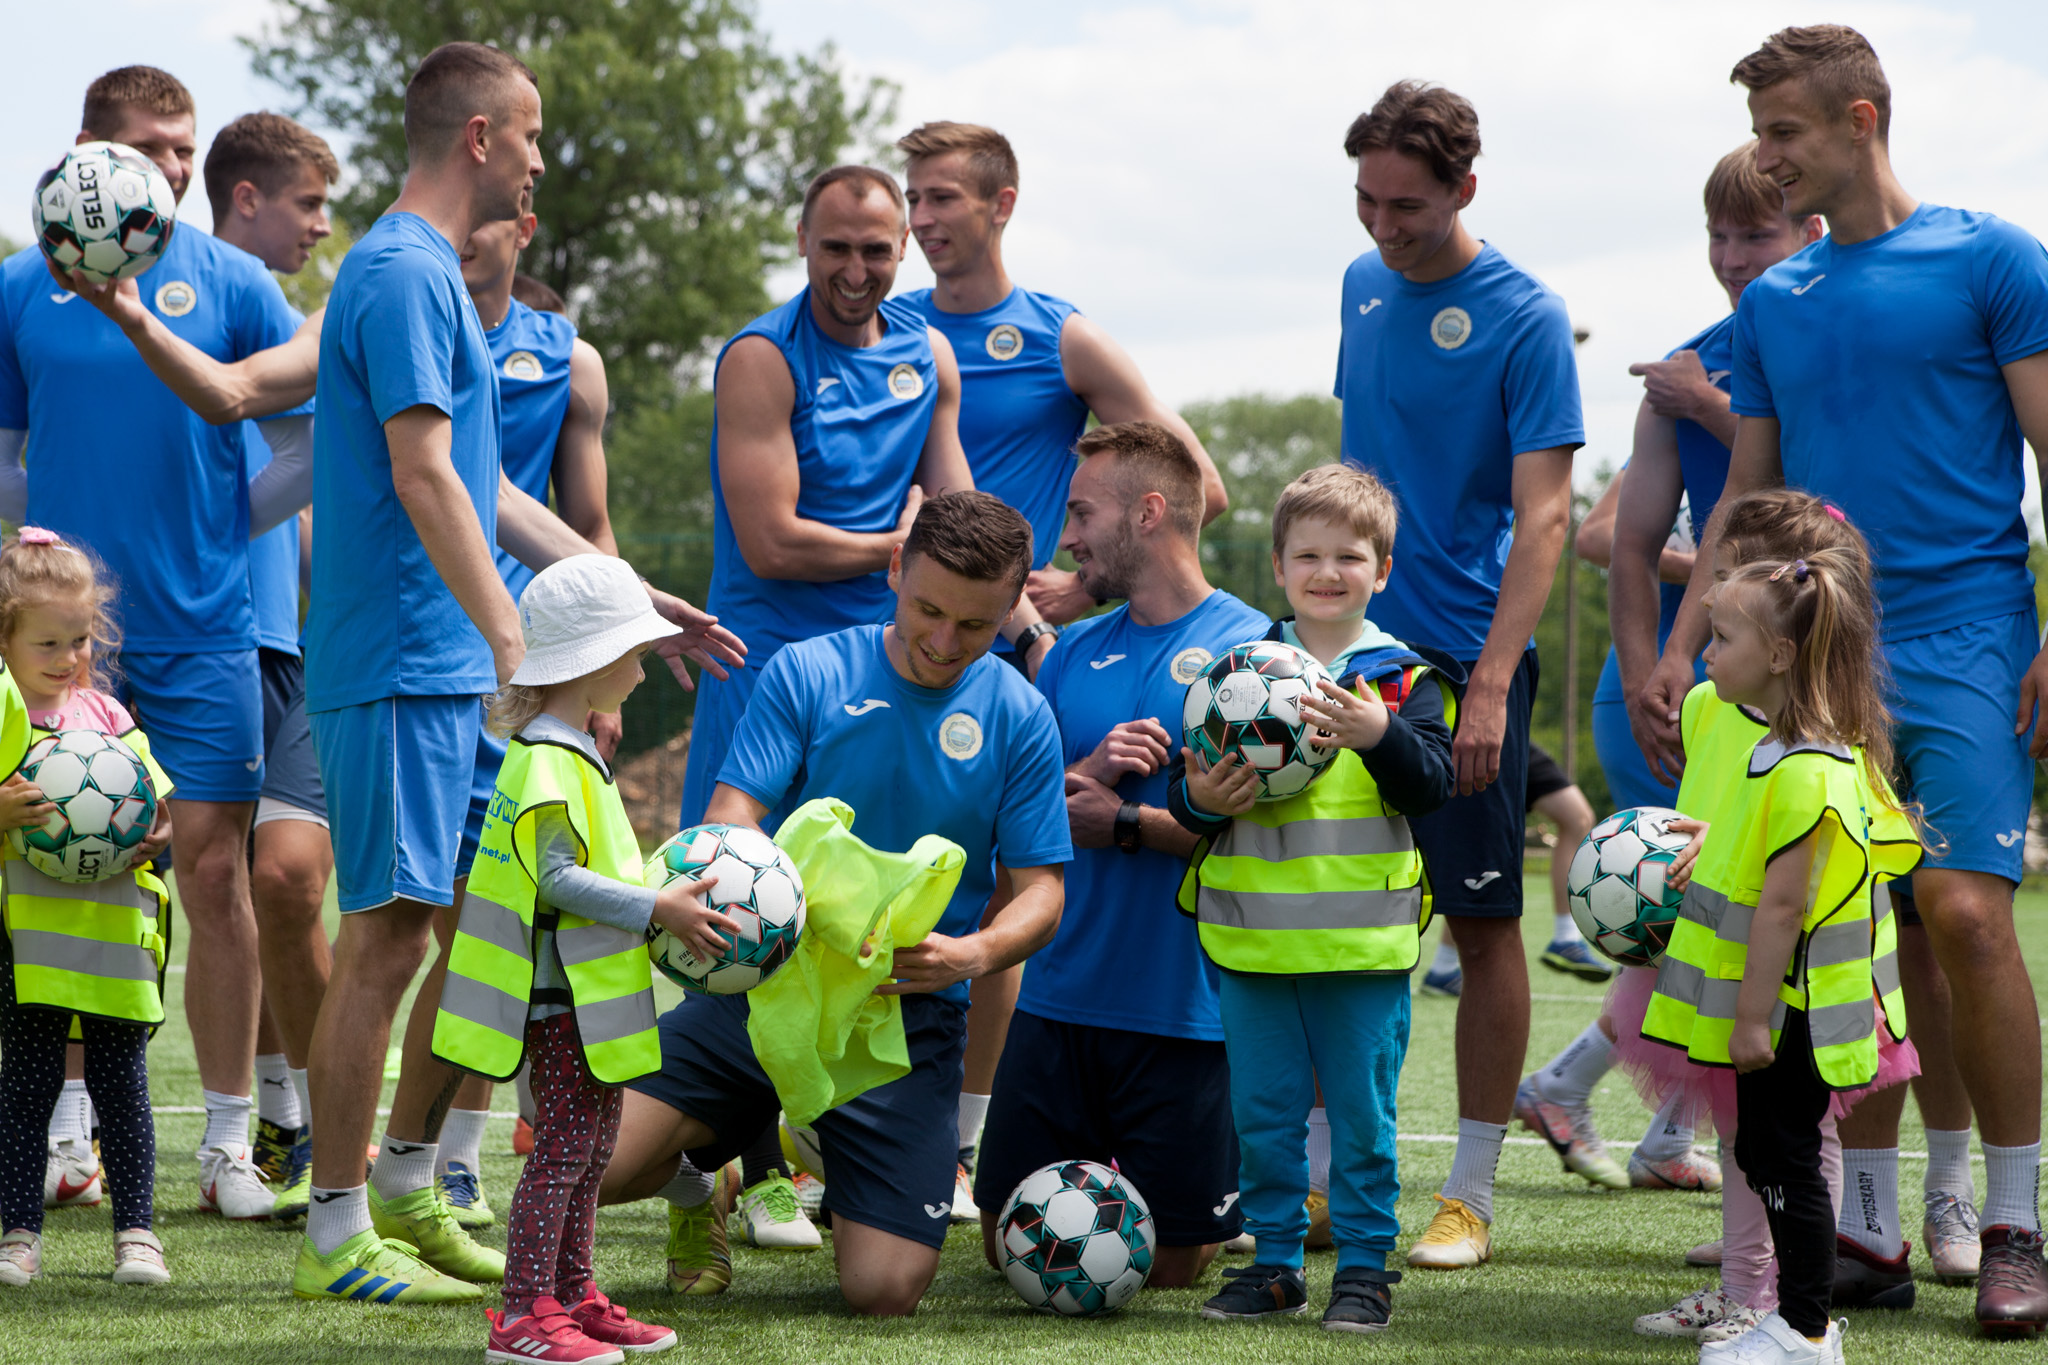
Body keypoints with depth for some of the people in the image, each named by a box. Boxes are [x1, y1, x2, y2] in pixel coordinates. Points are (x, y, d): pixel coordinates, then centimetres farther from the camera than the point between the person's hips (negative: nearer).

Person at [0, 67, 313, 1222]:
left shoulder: (231, 282, 0)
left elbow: (314, 444, 5)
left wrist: (226, 524, -2)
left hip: (201, 632, -1)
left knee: (214, 870, -3)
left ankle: (230, 1139, 3)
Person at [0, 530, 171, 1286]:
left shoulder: (108, 715, 10)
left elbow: (157, 800, 16)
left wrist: (157, 837, -3)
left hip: (114, 932, 3)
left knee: (122, 1086, 7)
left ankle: (135, 1230, 14)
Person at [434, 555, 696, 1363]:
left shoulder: (567, 751, 16)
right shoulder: (548, 760, -18)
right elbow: (557, 879, -23)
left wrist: (662, 898, 20)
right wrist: (657, 910, -22)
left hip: (586, 993, 11)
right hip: (563, 994, -11)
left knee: (590, 1147, 15)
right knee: (564, 1147, -9)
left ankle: (571, 1296, 22)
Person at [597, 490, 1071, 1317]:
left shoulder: (1018, 718, 1)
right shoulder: (807, 674, 0)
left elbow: (1040, 890, 1)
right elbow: (731, 815, -5)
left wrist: (976, 953, -23)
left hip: (912, 1013, 0)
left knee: (884, 1289, -12)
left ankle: (845, 1176, 25)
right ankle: (700, 1165, 22)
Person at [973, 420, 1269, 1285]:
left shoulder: (1247, 646, -7)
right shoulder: (1073, 653, 11)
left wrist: (1125, 823, -18)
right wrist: (1085, 776, -10)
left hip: (1186, 1010, -5)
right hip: (1060, 996, 5)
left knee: (1167, 1264, 1)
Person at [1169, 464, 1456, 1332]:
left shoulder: (1404, 678, 0)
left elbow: (1431, 787, -10)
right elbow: (1188, 781, 7)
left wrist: (1379, 735, -25)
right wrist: (1200, 798, -15)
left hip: (1364, 943, -2)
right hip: (1252, 940, 3)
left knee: (1361, 1118, 3)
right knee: (1262, 1116, 9)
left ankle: (1364, 1267, 13)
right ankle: (1274, 1262, 20)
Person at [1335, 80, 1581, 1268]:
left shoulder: (1526, 318, -10)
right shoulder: (1365, 287, 9)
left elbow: (1542, 514, -15)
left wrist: (1490, 685, -22)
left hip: (1466, 661, -6)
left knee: (1487, 923, 0)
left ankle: (1473, 1195, 8)